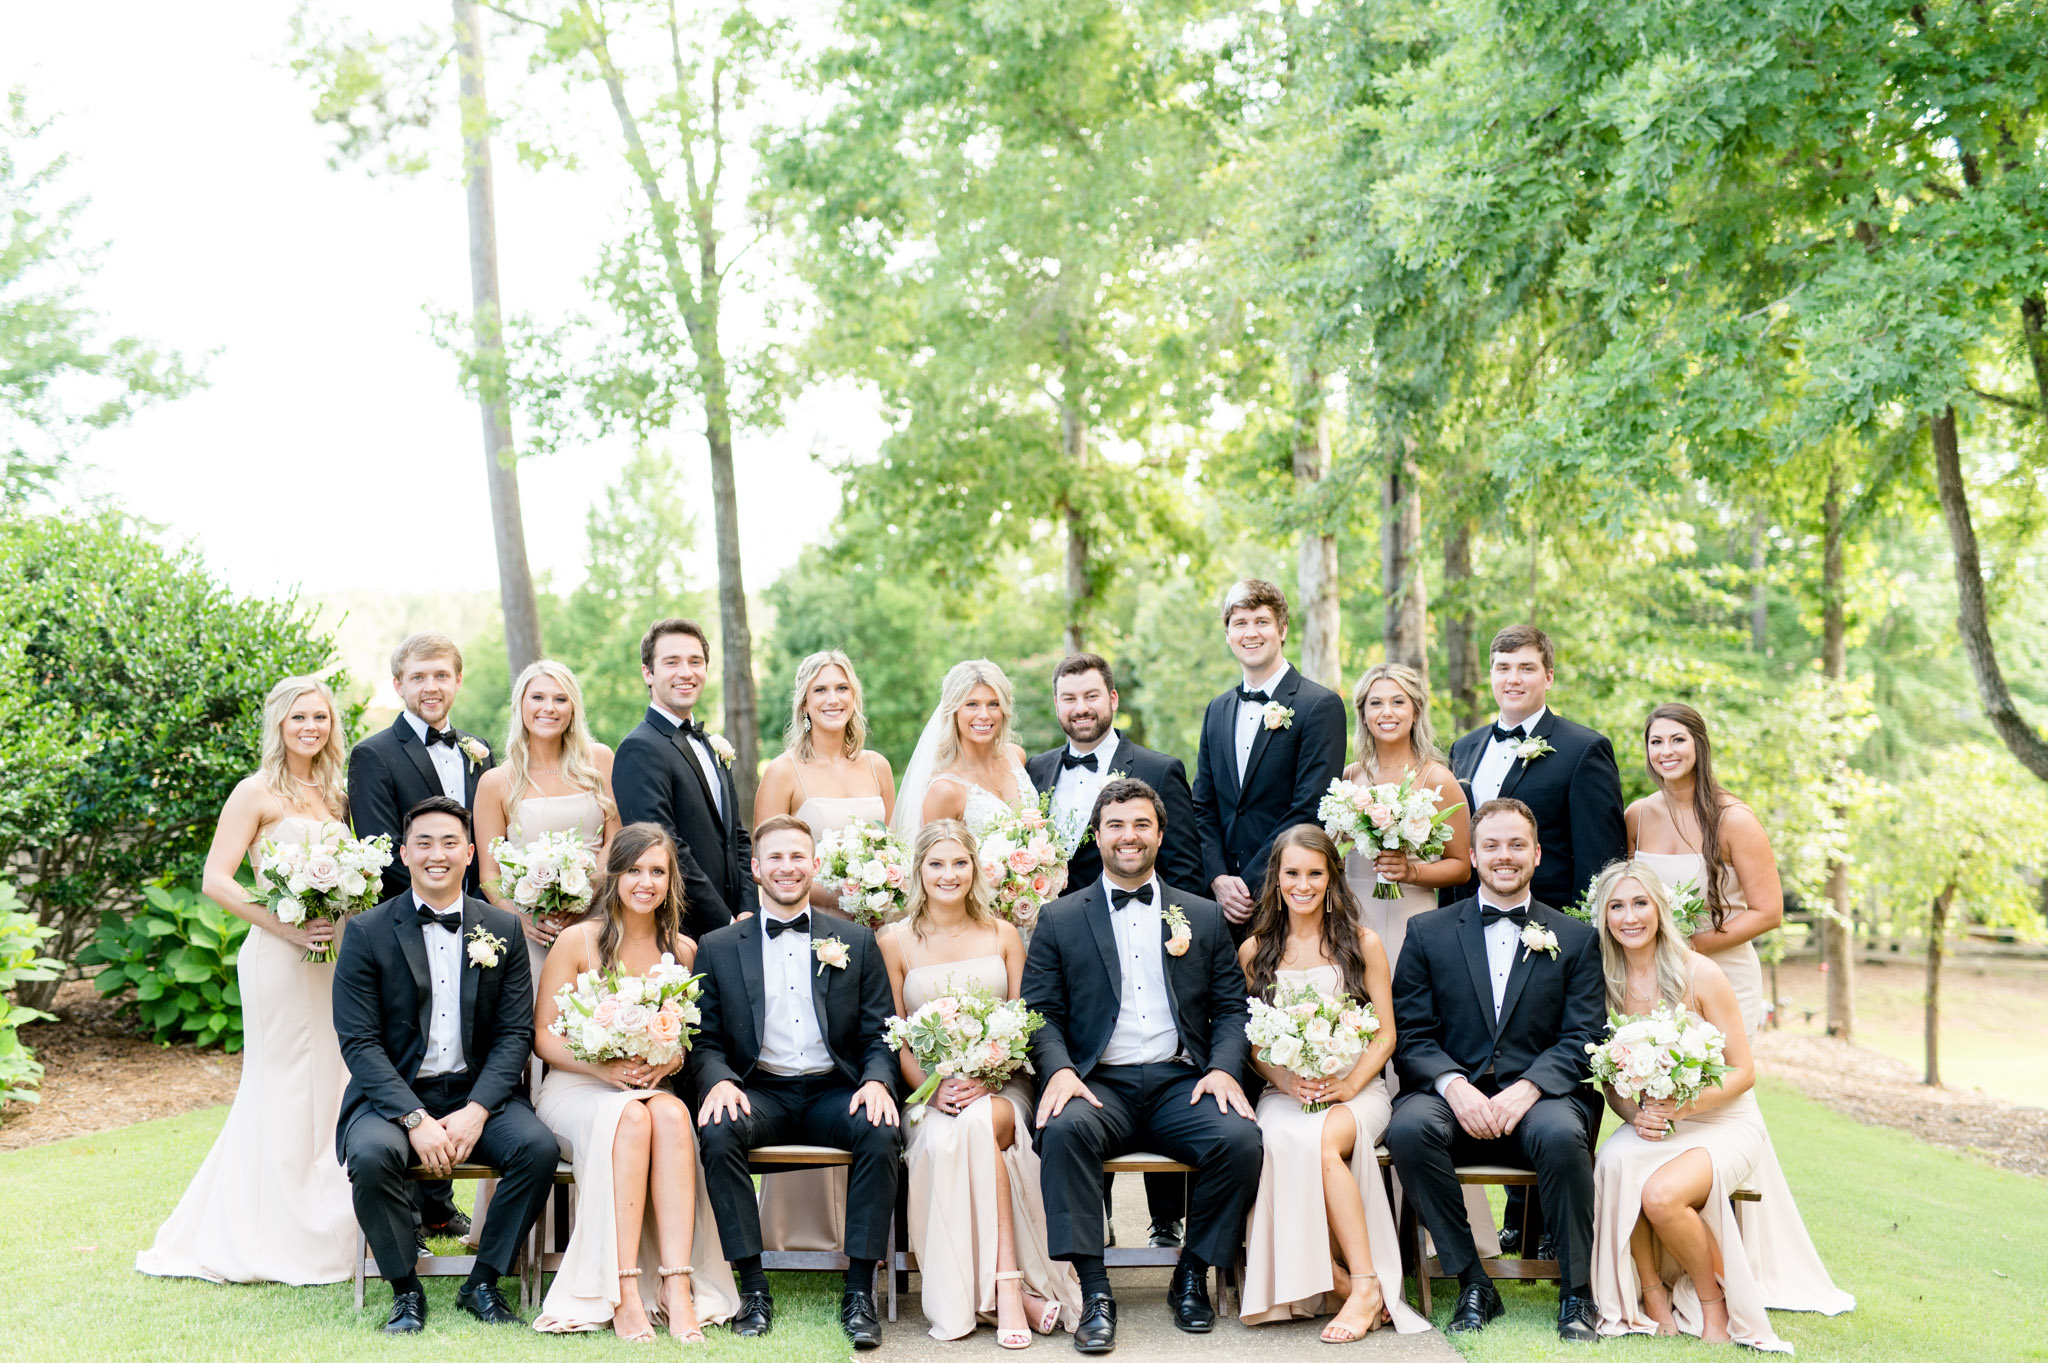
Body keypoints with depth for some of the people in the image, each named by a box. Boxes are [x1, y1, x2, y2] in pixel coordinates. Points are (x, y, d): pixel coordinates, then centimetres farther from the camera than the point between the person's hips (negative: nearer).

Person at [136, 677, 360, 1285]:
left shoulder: (333, 793, 14)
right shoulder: (258, 791, -6)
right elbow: (216, 880, -12)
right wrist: (286, 926, -19)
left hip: (335, 955, 7)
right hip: (280, 955, -6)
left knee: (329, 1087, 10)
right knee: (283, 1091, 0)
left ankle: (324, 1229, 21)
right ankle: (277, 1240, 11)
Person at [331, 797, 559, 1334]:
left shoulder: (502, 928, 5)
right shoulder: (367, 933, -2)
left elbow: (515, 1033, 2)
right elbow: (358, 1043, -7)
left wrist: (475, 1112, -14)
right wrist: (416, 1119, -19)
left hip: (477, 1093, 2)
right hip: (392, 1095, -2)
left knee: (539, 1146, -25)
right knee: (372, 1154, -32)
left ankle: (483, 1282, -4)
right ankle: (405, 1290, -8)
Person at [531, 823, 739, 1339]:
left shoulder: (683, 950, 7)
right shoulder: (578, 941, -3)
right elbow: (544, 1037, -1)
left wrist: (667, 1062, -11)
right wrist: (603, 1067, -19)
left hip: (654, 1087, 2)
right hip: (576, 1088, -2)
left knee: (671, 1114, -33)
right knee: (629, 1116, -36)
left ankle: (676, 1287, -39)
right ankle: (622, 1295, -37)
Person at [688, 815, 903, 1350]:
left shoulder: (857, 943, 12)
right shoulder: (717, 949, 11)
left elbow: (879, 1035, 8)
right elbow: (705, 1041, 6)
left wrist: (877, 1081, -14)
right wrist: (719, 1081, -16)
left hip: (833, 1091, 0)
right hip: (759, 1092, 0)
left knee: (882, 1132, -31)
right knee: (718, 1131, -32)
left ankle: (860, 1291, -21)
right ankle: (753, 1286, -20)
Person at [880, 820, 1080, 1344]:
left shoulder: (1003, 936, 10)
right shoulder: (895, 941, 6)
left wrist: (984, 1081, -12)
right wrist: (933, 1088, -13)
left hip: (998, 1087, 0)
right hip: (927, 1090, 0)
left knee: (978, 1124, -34)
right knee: (941, 1140, -34)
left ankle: (1005, 1285, -32)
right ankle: (1013, 1289, -29)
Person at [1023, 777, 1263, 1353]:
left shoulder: (1203, 917, 17)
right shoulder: (1060, 918, 12)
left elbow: (1232, 1008, 13)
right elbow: (1040, 1012, 5)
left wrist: (1223, 1069, -7)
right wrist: (1058, 1070, -15)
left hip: (1182, 1084, 1)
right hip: (1099, 1084, -1)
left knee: (1240, 1137, -28)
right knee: (1063, 1129, -34)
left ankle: (1192, 1276, -5)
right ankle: (1094, 1291, -24)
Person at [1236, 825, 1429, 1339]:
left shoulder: (1362, 943, 8)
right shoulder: (1254, 950, 13)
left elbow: (1385, 1034, 5)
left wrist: (1350, 1084, -12)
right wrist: (1285, 1080, -9)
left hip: (1357, 1088, -1)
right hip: (1283, 1090, 1)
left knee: (1319, 1140, -35)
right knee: (1286, 1139, -34)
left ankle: (1363, 1286, -26)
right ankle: (1361, 1284, -26)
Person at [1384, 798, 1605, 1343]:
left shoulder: (1576, 939, 11)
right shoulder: (1429, 932, 11)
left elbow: (1583, 1038, 2)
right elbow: (1411, 1034, 4)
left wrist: (1527, 1088, -16)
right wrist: (1454, 1086, -16)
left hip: (1538, 1098, -1)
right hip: (1455, 1092, 1)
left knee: (1562, 1134, -35)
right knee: (1408, 1127, -32)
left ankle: (1576, 1294, -13)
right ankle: (1472, 1284, -16)